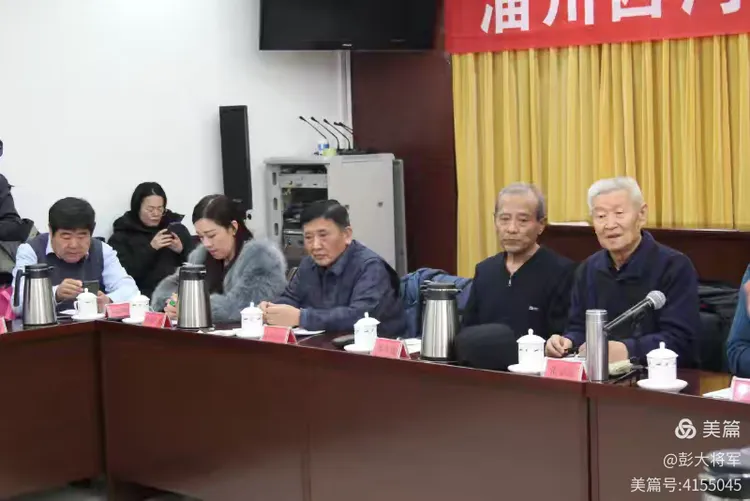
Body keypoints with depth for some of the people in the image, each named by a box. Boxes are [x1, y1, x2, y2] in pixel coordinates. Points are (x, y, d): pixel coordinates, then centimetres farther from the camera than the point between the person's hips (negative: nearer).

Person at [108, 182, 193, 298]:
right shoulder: (121, 236, 9)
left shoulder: (177, 228, 18)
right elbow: (125, 275, -6)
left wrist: (181, 251, -3)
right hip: (145, 293, -2)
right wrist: (150, 248, -11)